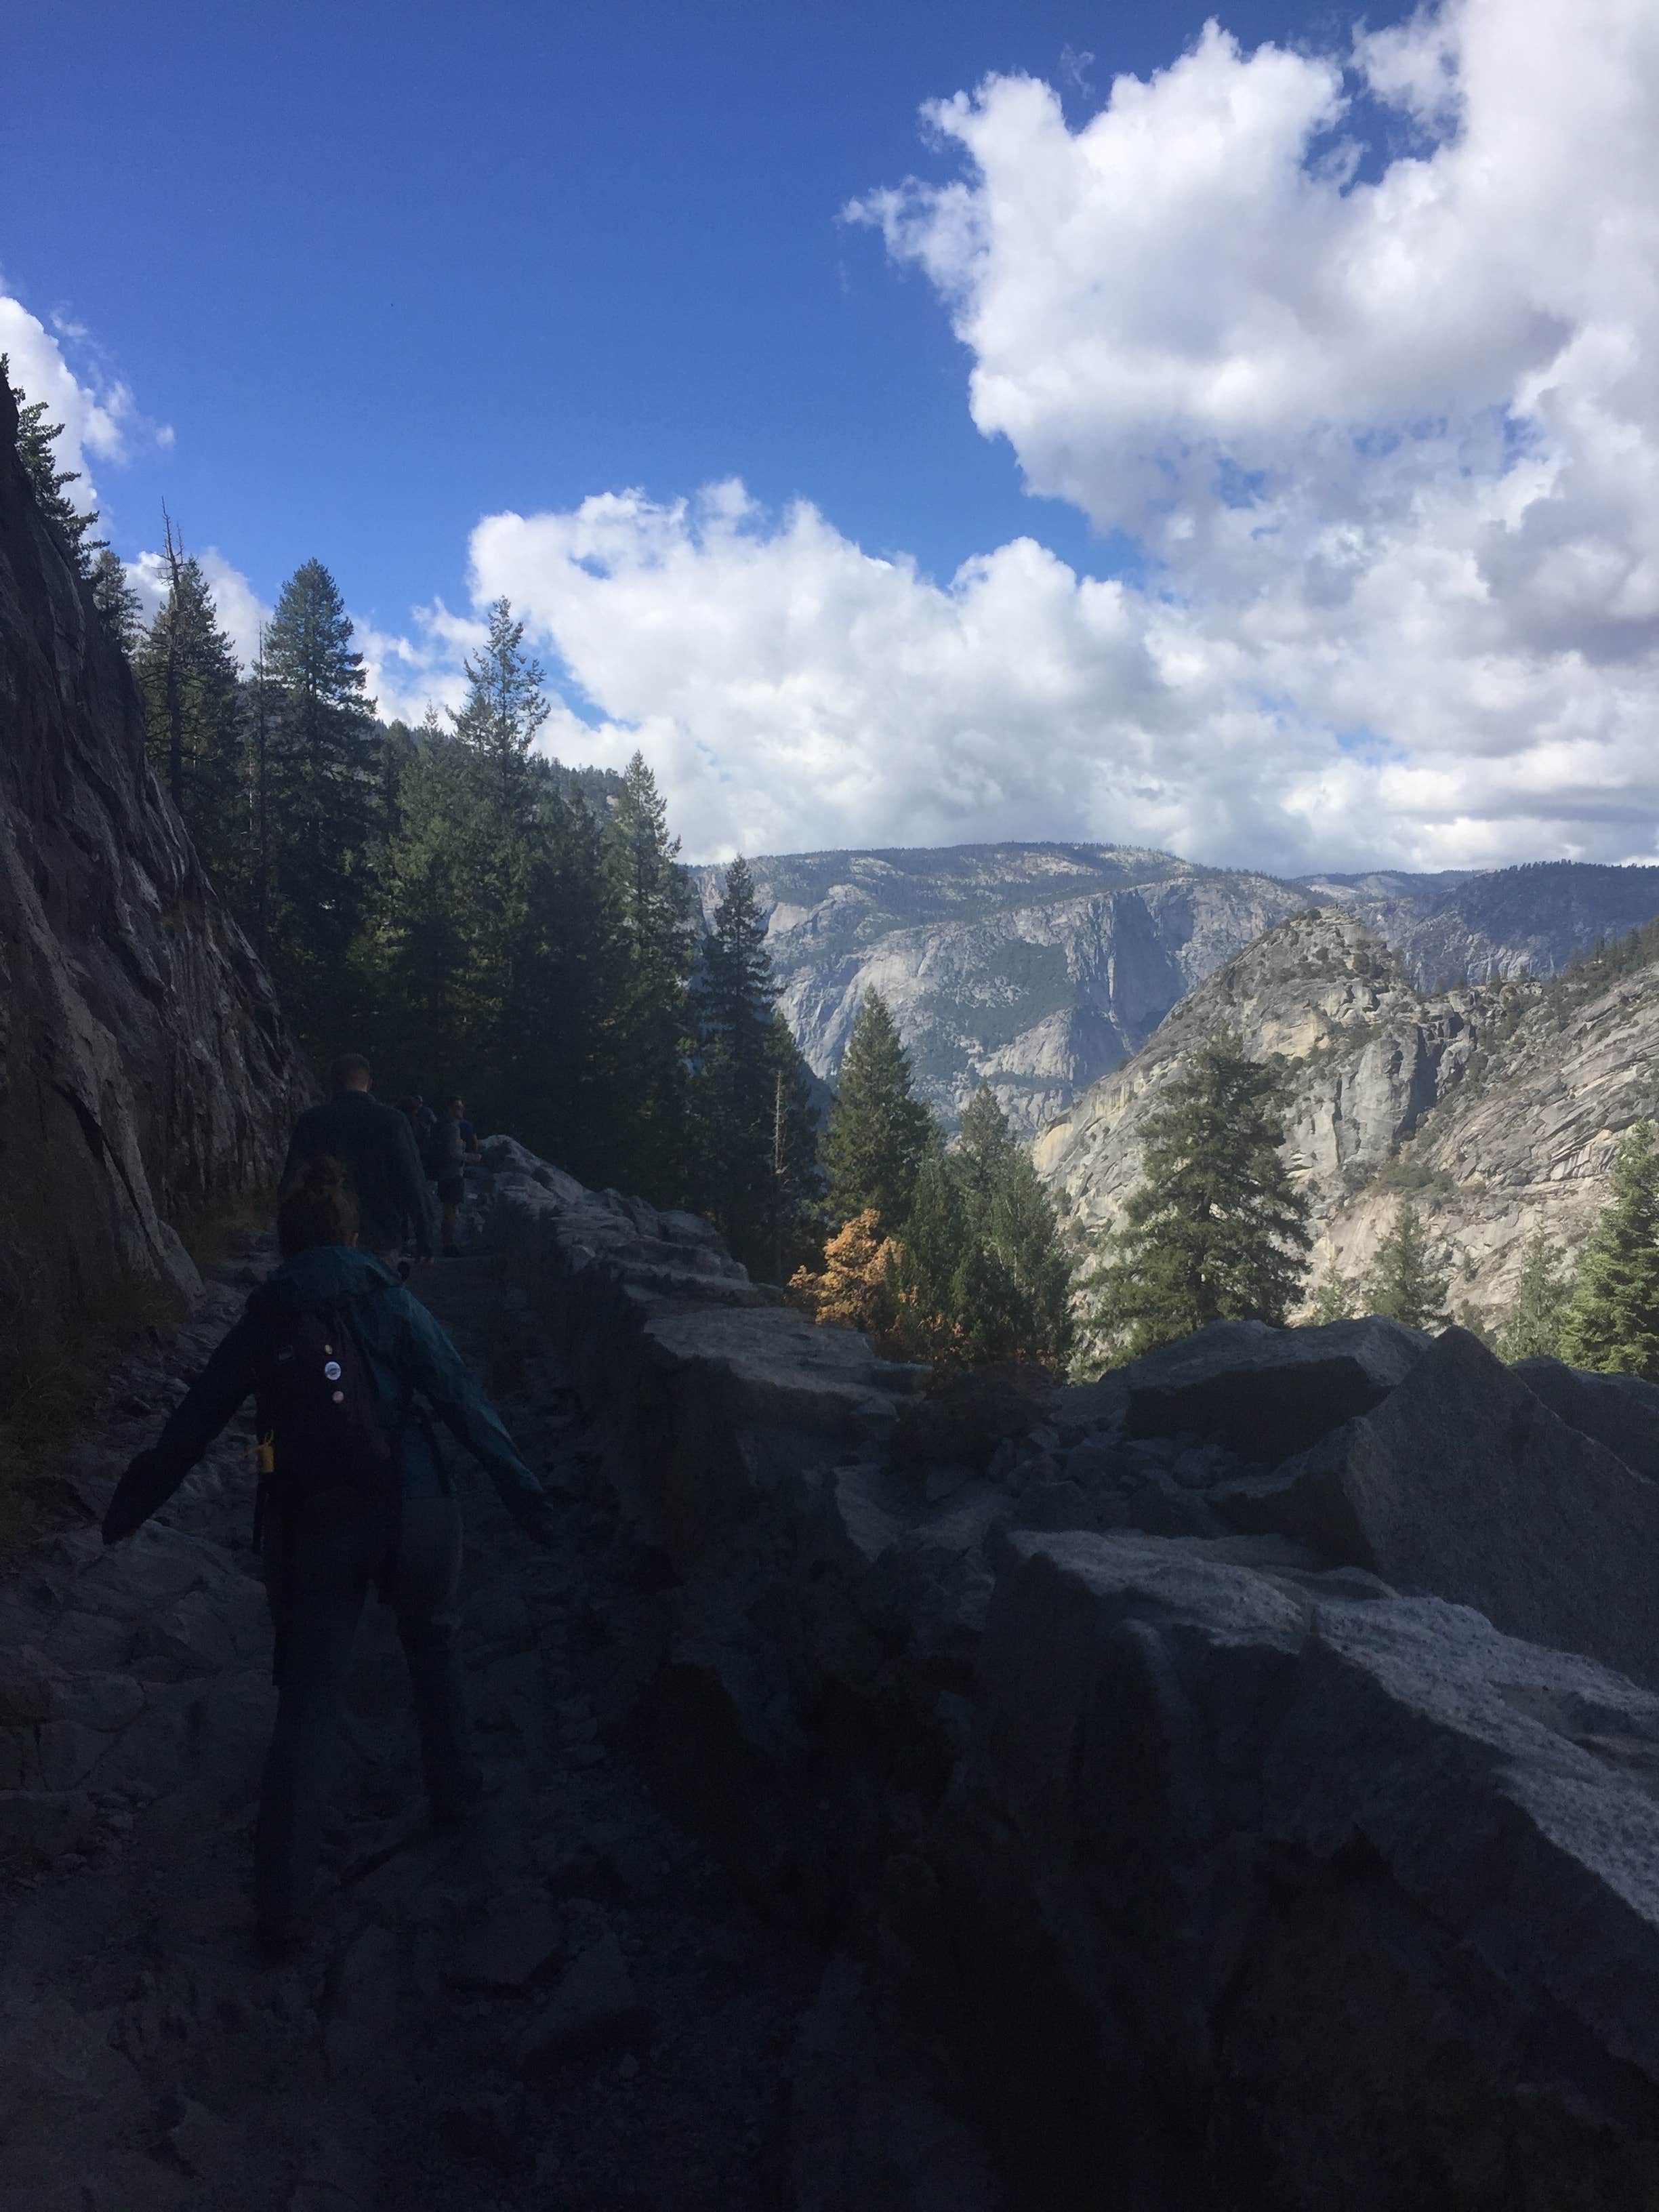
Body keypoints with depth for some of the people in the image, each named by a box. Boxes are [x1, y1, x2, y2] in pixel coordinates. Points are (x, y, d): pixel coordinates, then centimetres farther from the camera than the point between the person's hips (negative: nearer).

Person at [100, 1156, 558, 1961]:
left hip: (311, 1524, 1)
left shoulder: (264, 1319, 4)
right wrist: (523, 1493, -8)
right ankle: (453, 1789, 36)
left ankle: (281, 1906, 8)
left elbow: (191, 1426, 9)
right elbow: (464, 1403, -7)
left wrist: (128, 1508, 21)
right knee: (433, 1642, 27)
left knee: (307, 1701, 9)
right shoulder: (390, 1302, 0)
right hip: (410, 1508, 0)